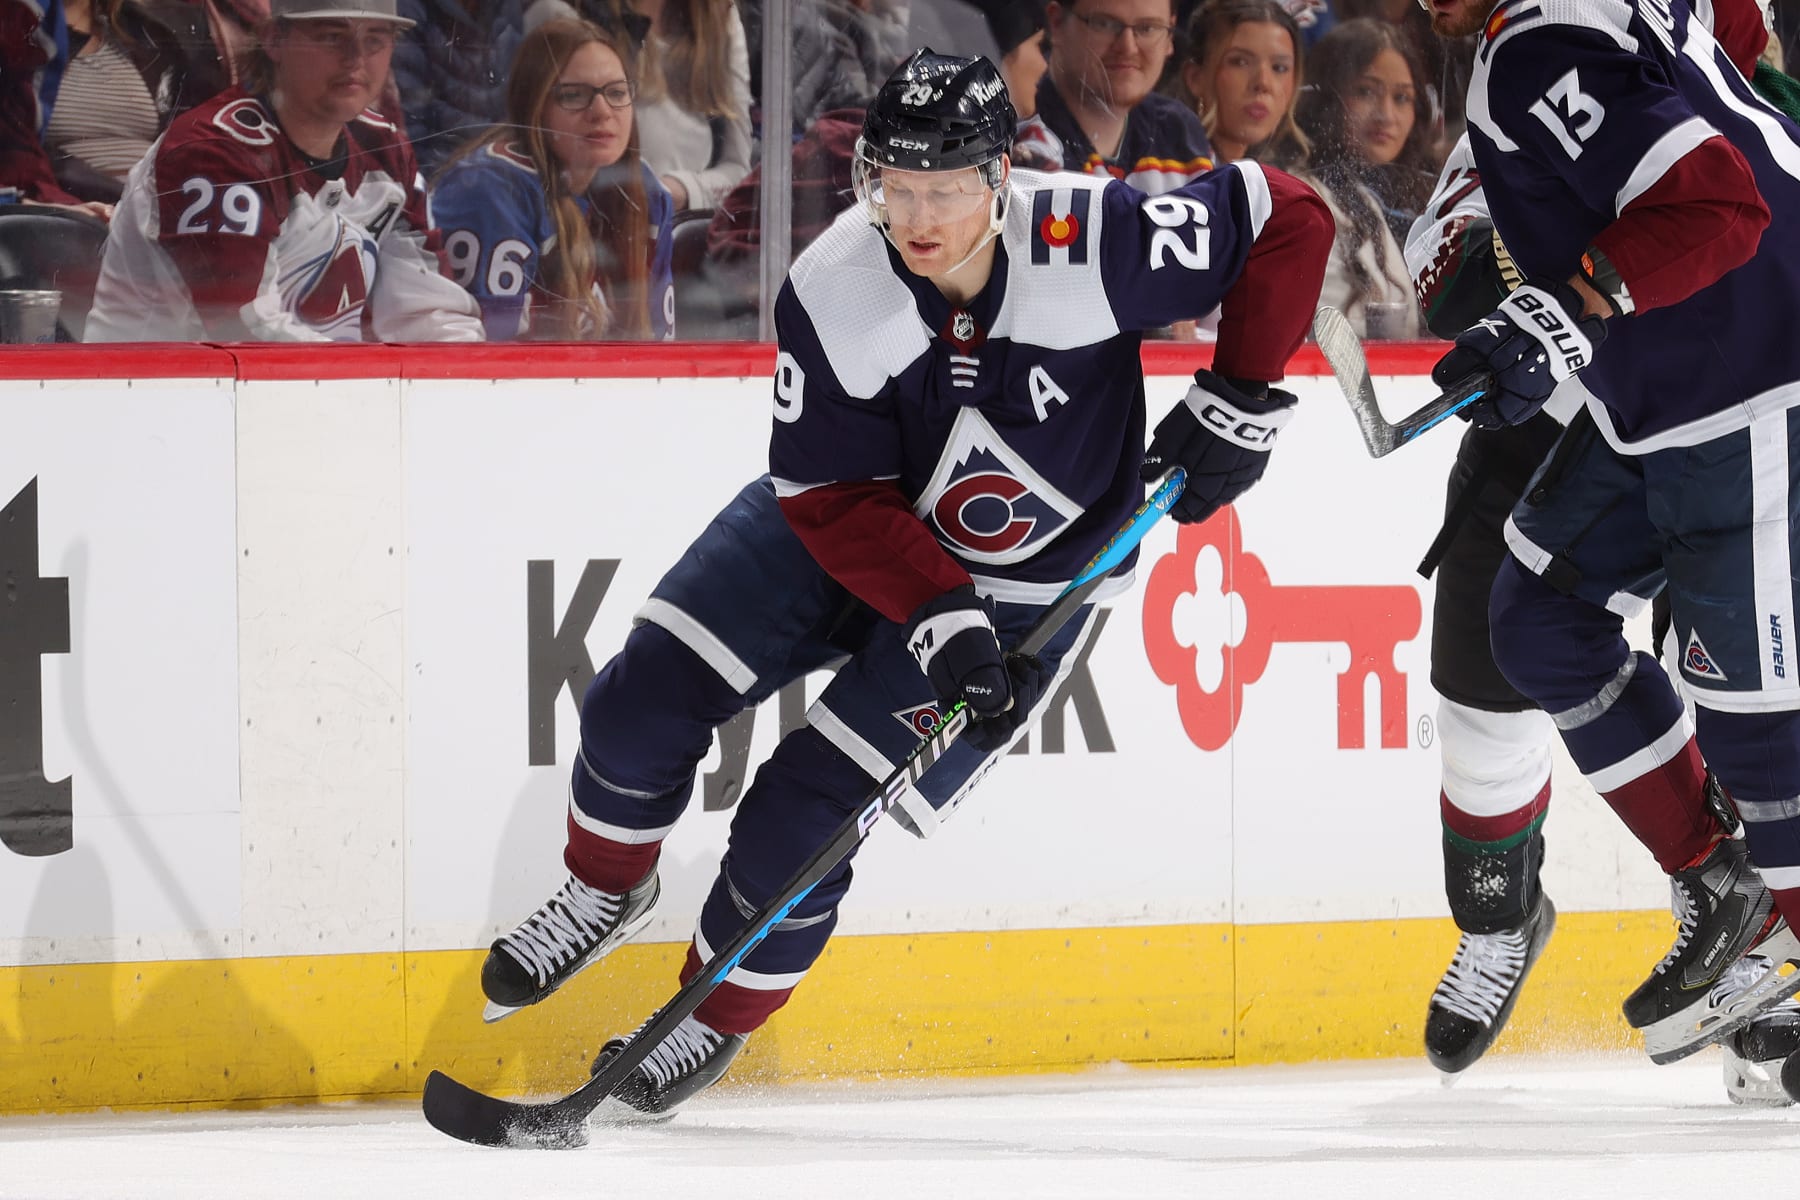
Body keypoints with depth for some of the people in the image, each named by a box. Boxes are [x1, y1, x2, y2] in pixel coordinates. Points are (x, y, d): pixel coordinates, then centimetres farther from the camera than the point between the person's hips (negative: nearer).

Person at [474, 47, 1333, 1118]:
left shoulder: (1093, 245, -30)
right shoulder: (834, 295, -25)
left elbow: (1289, 220, -21)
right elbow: (834, 498, -20)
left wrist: (1239, 405, -21)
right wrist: (938, 618, -31)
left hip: (1025, 582, -3)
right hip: (845, 532, 3)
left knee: (803, 818, -11)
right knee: (645, 700, -6)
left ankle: (720, 1017, 17)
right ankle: (608, 890, 27)